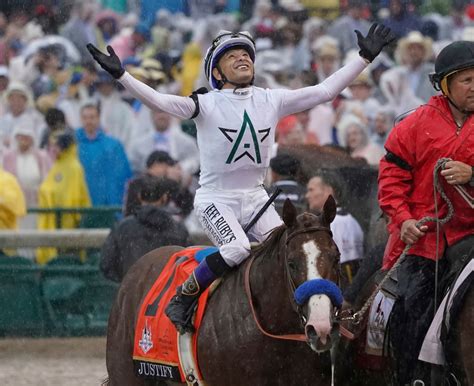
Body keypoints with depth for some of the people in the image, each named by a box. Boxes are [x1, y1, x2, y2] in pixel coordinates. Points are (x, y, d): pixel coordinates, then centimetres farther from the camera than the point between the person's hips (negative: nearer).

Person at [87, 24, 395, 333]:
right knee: (238, 248, -28)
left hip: (255, 197, 4)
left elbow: (325, 91, 1)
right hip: (215, 199, -4)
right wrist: (120, 75, -37)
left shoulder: (272, 101, 2)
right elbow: (159, 101, -24)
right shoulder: (207, 104, -10)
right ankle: (182, 300, -11)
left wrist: (365, 58, -3)